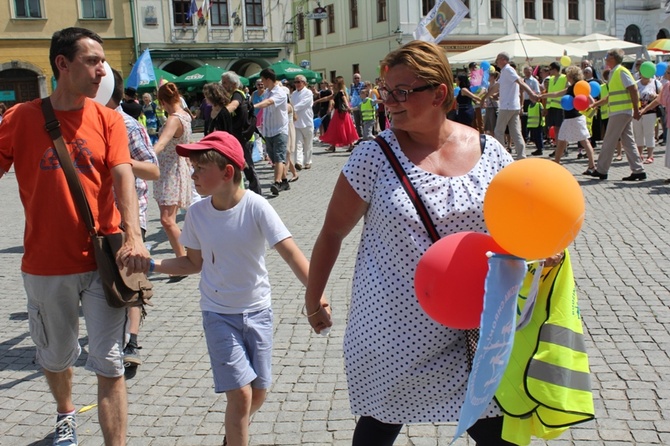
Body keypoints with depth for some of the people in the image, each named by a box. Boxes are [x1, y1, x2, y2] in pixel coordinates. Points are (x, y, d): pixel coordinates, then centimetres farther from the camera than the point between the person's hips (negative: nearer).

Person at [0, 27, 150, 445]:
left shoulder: (108, 119, -1)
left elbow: (123, 176, -12)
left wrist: (133, 236, -28)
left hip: (103, 261, -1)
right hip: (46, 266, 1)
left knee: (109, 366, -1)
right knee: (56, 357, 21)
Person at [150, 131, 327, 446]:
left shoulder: (256, 207, -18)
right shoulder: (197, 213, -8)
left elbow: (291, 253, -23)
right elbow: (194, 263, 6)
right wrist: (150, 264, -7)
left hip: (258, 311, 0)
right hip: (219, 314, 0)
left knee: (259, 393, 11)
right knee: (240, 394, -9)